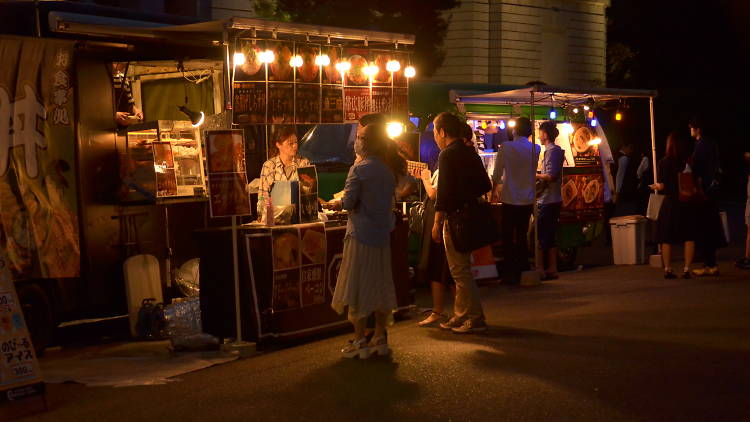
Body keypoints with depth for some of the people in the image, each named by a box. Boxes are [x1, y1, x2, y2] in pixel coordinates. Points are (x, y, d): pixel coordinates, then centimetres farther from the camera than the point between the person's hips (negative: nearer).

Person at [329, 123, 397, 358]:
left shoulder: (358, 170, -11)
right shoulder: (388, 172, 8)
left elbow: (349, 203, -15)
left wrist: (337, 204, 6)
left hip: (361, 235, -6)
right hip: (382, 235, 6)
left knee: (358, 287, 0)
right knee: (381, 286, 11)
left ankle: (360, 342, 1)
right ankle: (380, 338, 16)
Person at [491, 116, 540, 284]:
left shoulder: (505, 147, -9)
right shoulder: (536, 149, 0)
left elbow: (497, 174, -6)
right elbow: (533, 173, 12)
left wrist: (494, 191, 10)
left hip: (510, 199, -3)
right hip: (527, 200, 3)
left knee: (508, 237, 5)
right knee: (522, 237, 14)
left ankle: (510, 274, 5)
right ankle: (523, 272, 16)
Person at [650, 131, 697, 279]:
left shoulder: (664, 163, -8)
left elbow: (663, 186, -10)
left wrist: (656, 187, 10)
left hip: (670, 204, -1)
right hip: (688, 204, 1)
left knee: (667, 238, 9)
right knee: (689, 237, 7)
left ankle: (668, 269, 12)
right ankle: (686, 269, 2)